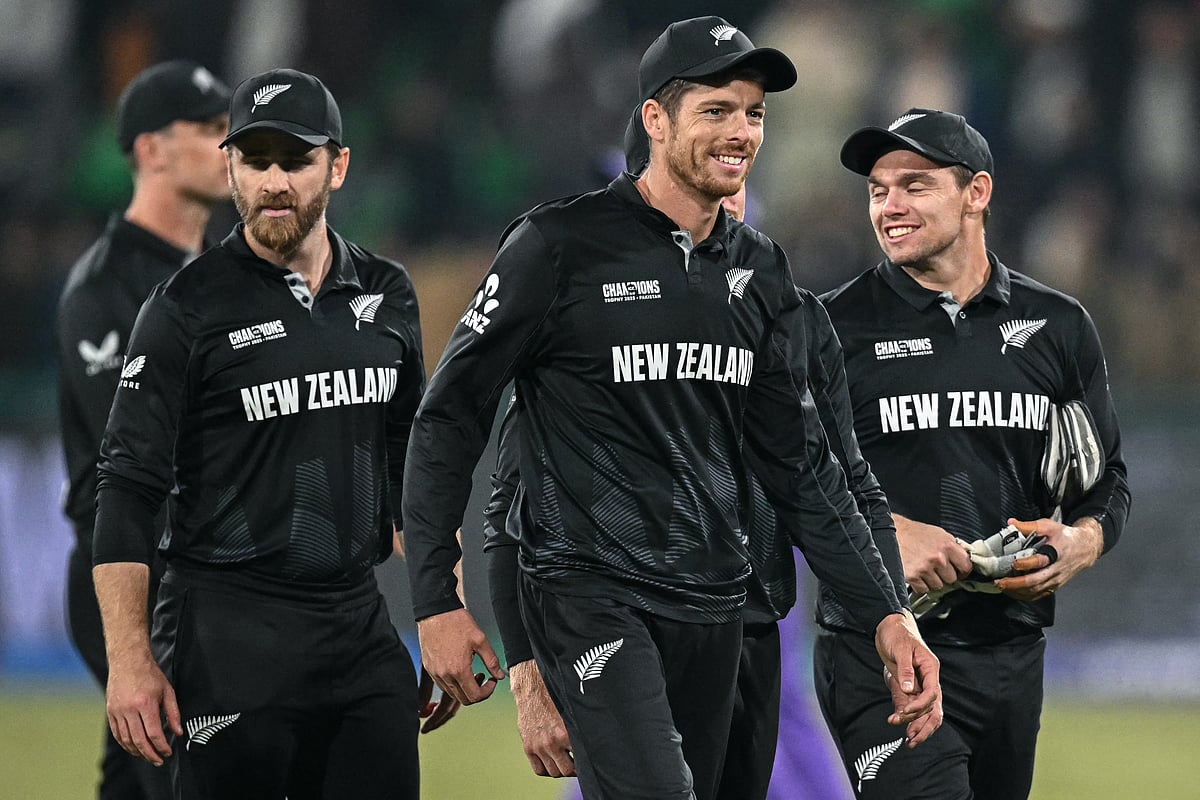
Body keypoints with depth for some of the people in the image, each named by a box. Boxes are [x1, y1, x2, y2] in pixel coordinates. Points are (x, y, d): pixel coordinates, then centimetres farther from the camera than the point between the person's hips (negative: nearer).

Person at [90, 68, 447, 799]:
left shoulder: (387, 296, 10)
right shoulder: (190, 307, -5)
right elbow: (128, 489, -7)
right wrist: (129, 660, -15)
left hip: (360, 628, 5)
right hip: (229, 642, -5)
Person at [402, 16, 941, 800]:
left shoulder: (761, 273, 11)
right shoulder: (564, 245, -7)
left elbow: (800, 461, 14)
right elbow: (449, 419, -4)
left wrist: (886, 613, 5)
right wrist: (436, 600, -10)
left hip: (712, 604, 6)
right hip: (590, 591, -6)